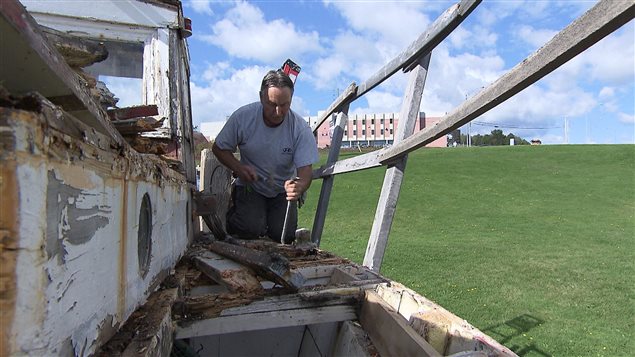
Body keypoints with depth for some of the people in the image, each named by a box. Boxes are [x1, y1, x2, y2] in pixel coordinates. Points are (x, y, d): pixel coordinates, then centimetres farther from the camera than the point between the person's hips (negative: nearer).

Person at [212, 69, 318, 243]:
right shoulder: (243, 116, -16)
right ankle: (233, 215, 13)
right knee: (251, 229, -22)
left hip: (283, 191, 1)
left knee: (284, 235, -15)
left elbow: (306, 169, -22)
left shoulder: (300, 128, -18)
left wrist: (300, 186, -46)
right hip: (250, 186, 0)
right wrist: (238, 168, -22)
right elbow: (219, 148, -3)